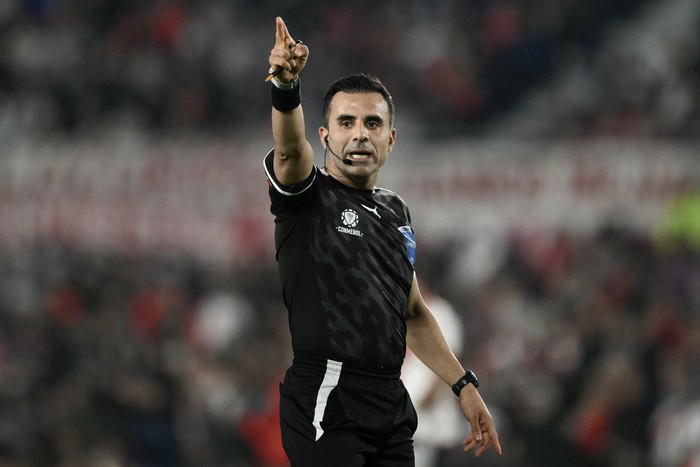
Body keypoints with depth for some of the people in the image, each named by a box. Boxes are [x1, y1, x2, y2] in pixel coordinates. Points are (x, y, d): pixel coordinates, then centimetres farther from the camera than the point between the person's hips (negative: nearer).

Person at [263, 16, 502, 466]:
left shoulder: (395, 211, 18)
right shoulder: (309, 195, -2)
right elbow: (291, 147, -25)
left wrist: (464, 385, 20)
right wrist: (285, 87, -46)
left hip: (392, 405, 7)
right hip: (327, 406, -7)